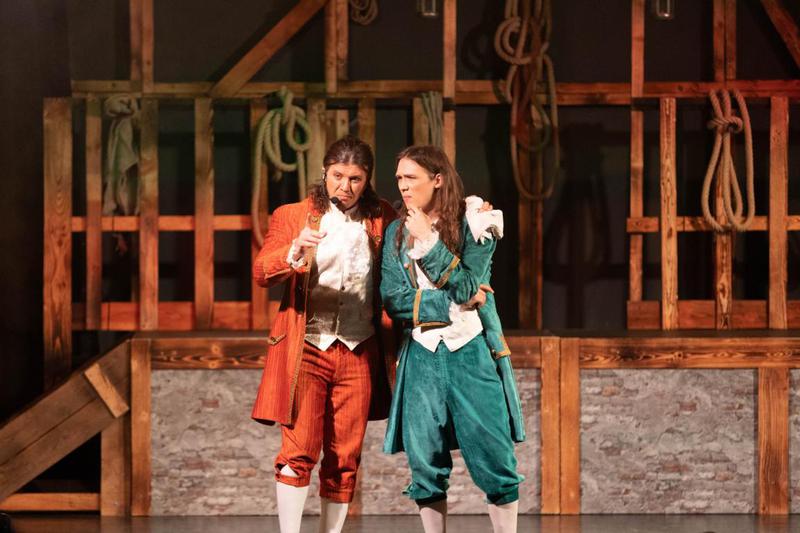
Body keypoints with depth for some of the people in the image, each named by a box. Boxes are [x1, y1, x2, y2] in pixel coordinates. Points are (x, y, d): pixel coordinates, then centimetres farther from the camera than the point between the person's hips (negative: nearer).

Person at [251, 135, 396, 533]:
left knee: (345, 460, 5)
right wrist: (294, 251, -27)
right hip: (307, 349, -2)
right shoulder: (292, 216, 4)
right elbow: (261, 272, -8)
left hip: (359, 352, 2)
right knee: (298, 451, -11)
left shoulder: (381, 219, 10)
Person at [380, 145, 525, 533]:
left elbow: (465, 287, -12)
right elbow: (393, 301, -2)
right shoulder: (396, 232, 8)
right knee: (425, 465, 1)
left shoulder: (473, 224, -1)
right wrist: (455, 301, -10)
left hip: (471, 353, -3)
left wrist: (428, 241, -13)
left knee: (494, 460, -4)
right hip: (421, 356, 3)